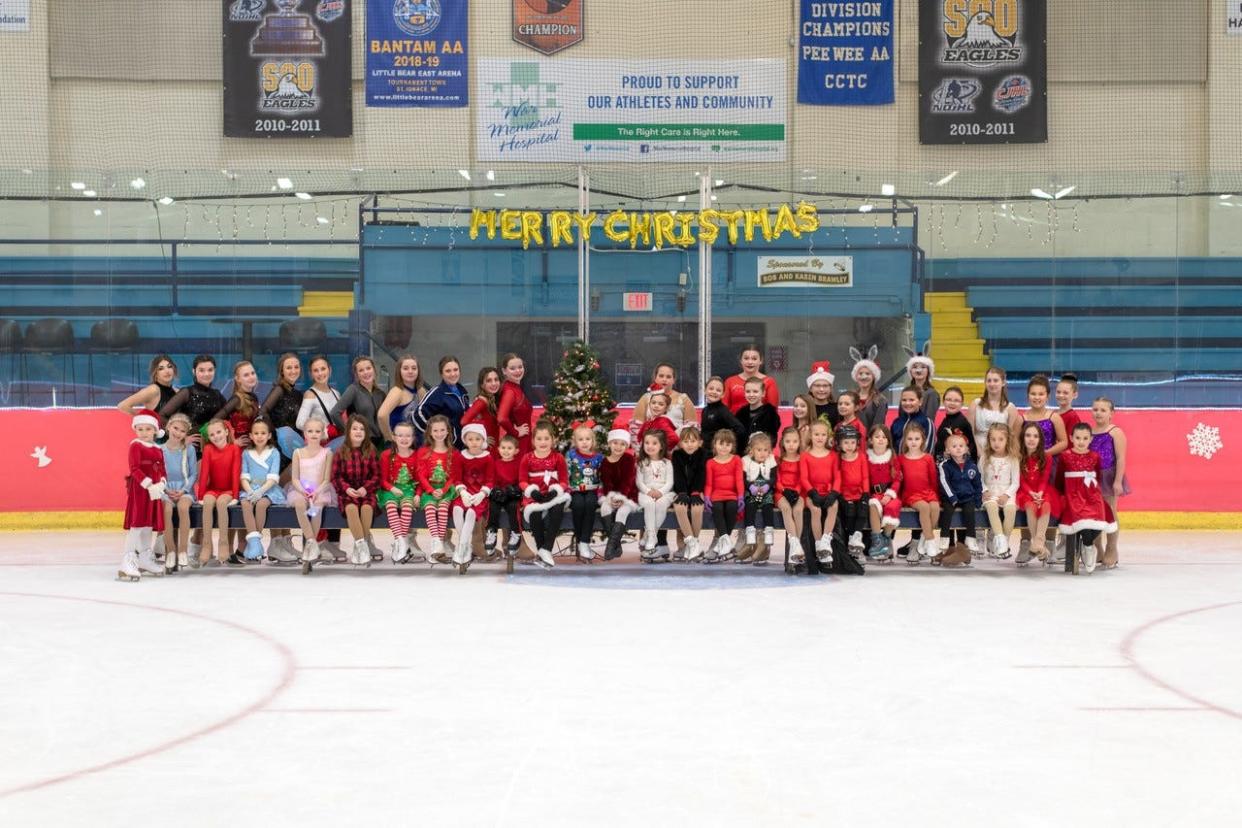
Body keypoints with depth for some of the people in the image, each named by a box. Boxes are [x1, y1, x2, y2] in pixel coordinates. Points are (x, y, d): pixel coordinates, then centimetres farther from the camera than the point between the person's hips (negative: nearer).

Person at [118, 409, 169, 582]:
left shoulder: (158, 450, 14)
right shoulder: (136, 446, -6)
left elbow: (162, 471, 12)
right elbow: (135, 469, -16)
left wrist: (161, 484, -9)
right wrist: (149, 485, -25)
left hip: (154, 490, 7)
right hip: (138, 489, -7)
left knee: (148, 525, 14)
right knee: (137, 524, -12)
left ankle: (145, 560, 25)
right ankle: (127, 563, -13)